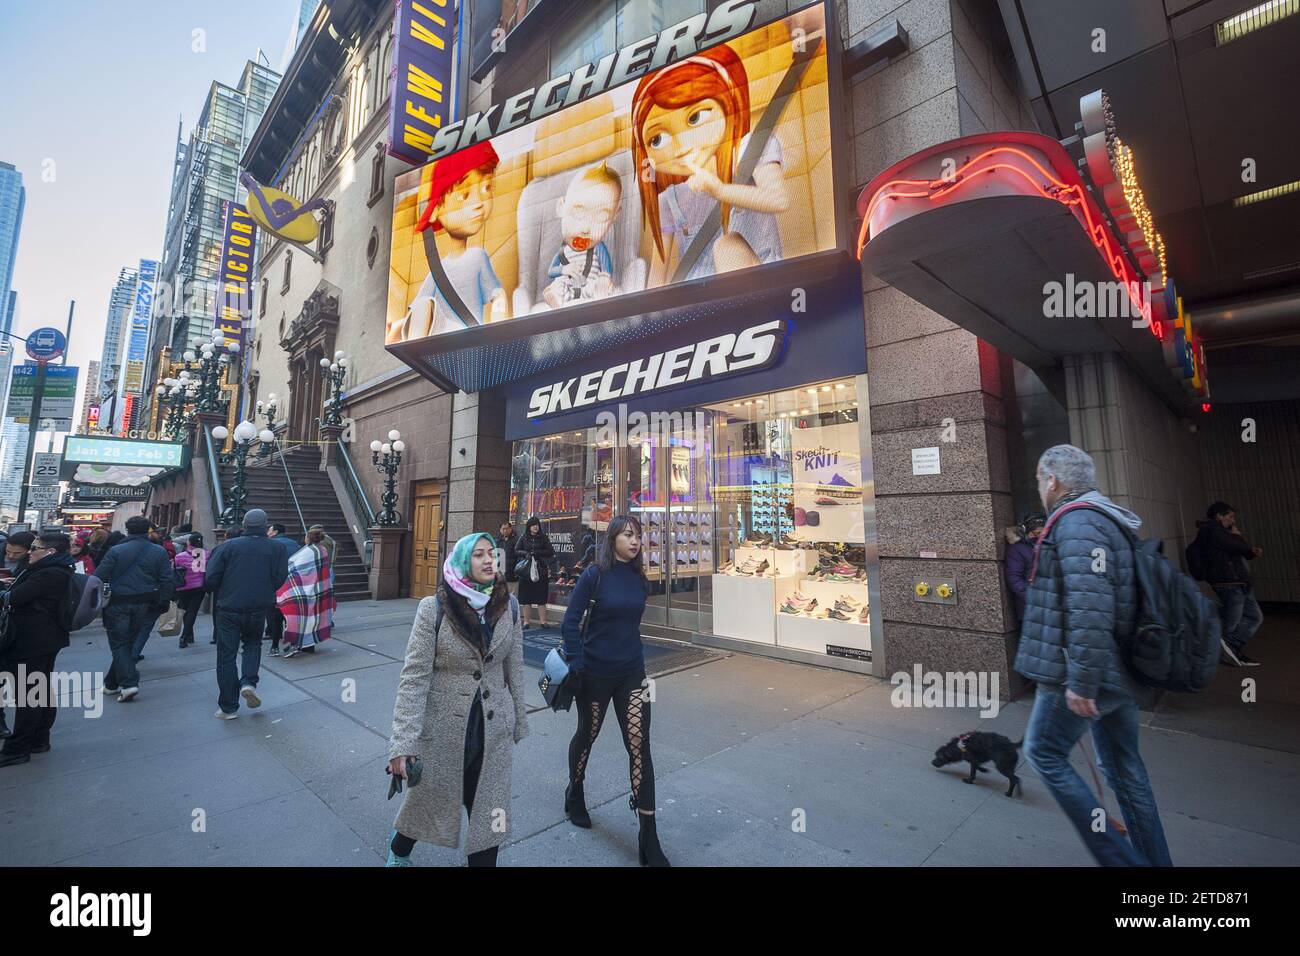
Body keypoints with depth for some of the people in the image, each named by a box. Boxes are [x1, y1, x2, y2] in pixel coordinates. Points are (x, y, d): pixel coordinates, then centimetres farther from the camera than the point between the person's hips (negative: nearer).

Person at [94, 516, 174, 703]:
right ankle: (112, 683, 27)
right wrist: (163, 604, 5)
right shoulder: (160, 552, 0)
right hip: (144, 605, 3)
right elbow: (167, 581, -2)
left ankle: (128, 683, -7)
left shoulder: (116, 551, -7)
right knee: (129, 642, 16)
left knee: (119, 644, 5)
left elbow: (99, 577, -10)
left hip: (118, 604, -3)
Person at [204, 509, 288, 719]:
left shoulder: (228, 546, -3)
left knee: (226, 655, 8)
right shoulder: (276, 548, -1)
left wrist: (223, 592, 15)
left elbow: (211, 578, -5)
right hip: (259, 608, 1)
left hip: (229, 609, -1)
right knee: (253, 644, 24)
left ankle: (228, 707, 12)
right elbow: (280, 578, -5)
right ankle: (249, 682, 0)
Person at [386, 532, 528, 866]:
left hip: (494, 729, 2)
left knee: (489, 812, 11)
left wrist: (519, 721, 10)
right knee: (430, 798, 22)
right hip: (443, 728, -2)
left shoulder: (509, 605, -5)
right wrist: (403, 742, -19)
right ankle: (398, 849, 54)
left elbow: (514, 668, 3)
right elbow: (415, 677, -15)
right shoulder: (434, 608, -15)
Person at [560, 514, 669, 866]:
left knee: (639, 747, -1)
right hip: (595, 673, -3)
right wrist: (576, 666, -16)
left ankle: (648, 839, 9)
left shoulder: (639, 579, 0)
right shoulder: (594, 575, -14)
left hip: (632, 673, 3)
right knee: (587, 735, 18)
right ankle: (575, 794, 49)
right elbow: (570, 622, -13)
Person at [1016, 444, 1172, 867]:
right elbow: (1115, 600, 20)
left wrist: (1080, 680, -24)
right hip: (1118, 672, 10)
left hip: (1086, 674, -9)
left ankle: (1120, 856, 8)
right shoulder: (1109, 519, 13)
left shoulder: (1076, 521, -18)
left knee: (1044, 753, 6)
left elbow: (1089, 607, -27)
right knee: (1124, 767, 18)